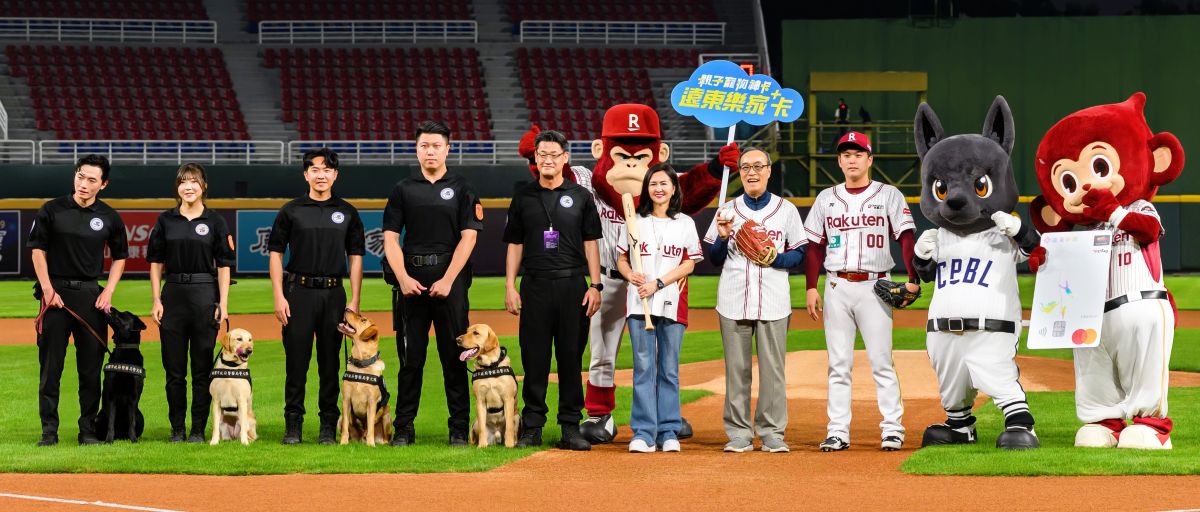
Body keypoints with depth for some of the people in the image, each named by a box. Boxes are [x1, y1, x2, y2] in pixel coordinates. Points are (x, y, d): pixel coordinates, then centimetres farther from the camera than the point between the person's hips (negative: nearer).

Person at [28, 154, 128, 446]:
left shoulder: (109, 217, 6)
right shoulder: (52, 210, 1)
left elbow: (120, 257, 15)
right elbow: (38, 249, 3)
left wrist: (108, 292, 2)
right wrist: (48, 289, -5)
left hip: (91, 296, 1)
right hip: (55, 292, -1)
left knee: (91, 367, 1)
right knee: (50, 365, -1)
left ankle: (88, 430, 8)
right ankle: (49, 430, 2)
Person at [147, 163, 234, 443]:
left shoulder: (215, 221, 3)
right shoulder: (166, 220, 7)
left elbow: (223, 265, 3)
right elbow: (156, 263, 8)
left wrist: (223, 304, -4)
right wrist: (156, 301, -1)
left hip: (205, 296, -1)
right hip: (173, 295, 1)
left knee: (202, 367, 1)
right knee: (174, 368, 4)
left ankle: (198, 430, 6)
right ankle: (177, 428, 11)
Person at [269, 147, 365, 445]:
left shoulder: (347, 213, 9)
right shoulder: (291, 211, 5)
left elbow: (355, 258, 9)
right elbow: (276, 254, 4)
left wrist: (354, 301, 1)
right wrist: (279, 297, -6)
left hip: (333, 294, 1)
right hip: (299, 292, -1)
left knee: (330, 363, 3)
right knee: (296, 362, -2)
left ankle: (329, 426, 9)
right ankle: (293, 425, 3)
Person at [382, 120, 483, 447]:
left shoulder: (461, 189, 6)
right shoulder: (403, 190, 11)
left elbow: (468, 237, -2)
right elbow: (391, 238, 7)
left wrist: (448, 280, -12)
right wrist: (403, 278, -8)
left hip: (451, 279, -2)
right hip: (411, 280, 2)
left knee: (454, 355, -1)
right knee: (410, 356, 2)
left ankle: (460, 429, 2)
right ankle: (404, 428, 5)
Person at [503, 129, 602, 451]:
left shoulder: (580, 197, 8)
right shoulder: (524, 198, 10)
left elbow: (591, 243, 6)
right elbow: (515, 244, 11)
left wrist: (595, 286, -2)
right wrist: (510, 287, 2)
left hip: (573, 285, 0)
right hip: (535, 286, 0)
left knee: (571, 357, 1)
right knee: (534, 357, 0)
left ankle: (571, 427, 5)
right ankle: (532, 427, 4)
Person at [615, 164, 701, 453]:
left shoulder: (685, 224, 9)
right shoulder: (634, 221, 10)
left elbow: (689, 264, 2)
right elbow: (621, 259, 12)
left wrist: (658, 283, -10)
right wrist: (631, 275, -11)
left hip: (672, 303, 0)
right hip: (639, 303, 0)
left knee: (669, 369, 3)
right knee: (643, 367, -3)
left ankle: (669, 432, 7)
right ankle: (644, 433, -4)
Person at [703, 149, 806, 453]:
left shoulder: (786, 210, 10)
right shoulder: (727, 211, 12)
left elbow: (800, 254, 8)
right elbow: (715, 259, 11)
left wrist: (775, 258, -11)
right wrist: (723, 236, -8)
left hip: (773, 301, -1)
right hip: (734, 300, 1)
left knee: (773, 366, -3)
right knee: (736, 367, 0)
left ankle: (772, 433, 3)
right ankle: (738, 434, 5)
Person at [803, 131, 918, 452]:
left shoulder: (889, 195, 4)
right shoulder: (826, 199, 13)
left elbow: (905, 237, -5)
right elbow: (815, 246, 14)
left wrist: (913, 278, -18)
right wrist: (811, 288, 4)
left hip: (874, 286, -3)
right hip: (837, 286, 3)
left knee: (881, 361, -6)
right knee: (838, 363, 3)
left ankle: (893, 429, -3)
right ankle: (838, 431, 4)